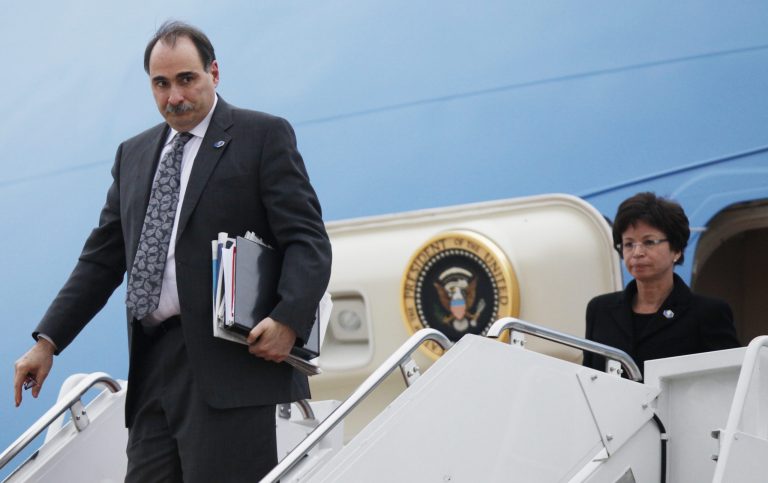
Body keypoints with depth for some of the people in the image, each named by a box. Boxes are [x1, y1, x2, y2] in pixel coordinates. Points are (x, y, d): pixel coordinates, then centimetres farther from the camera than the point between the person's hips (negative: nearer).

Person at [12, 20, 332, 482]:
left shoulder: (264, 136, 2)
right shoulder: (134, 154, 21)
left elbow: (308, 240, -5)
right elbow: (102, 258, 22)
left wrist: (289, 321, -21)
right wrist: (48, 341, 13)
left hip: (229, 363, -6)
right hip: (154, 365, 6)